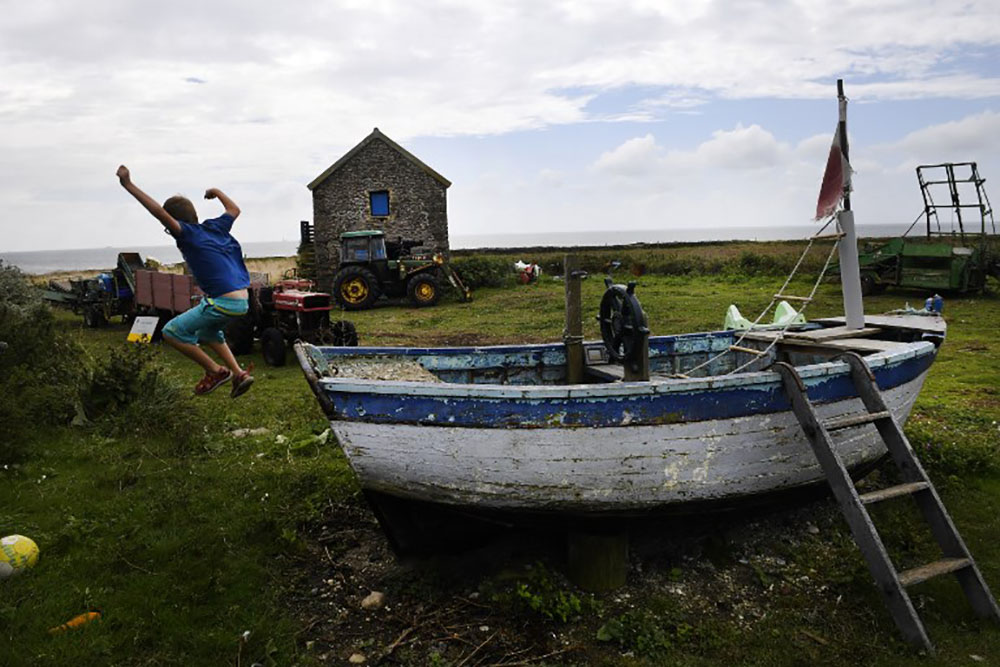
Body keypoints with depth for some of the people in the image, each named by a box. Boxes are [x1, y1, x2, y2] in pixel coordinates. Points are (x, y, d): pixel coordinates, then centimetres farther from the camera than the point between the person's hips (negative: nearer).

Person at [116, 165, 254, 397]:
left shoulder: (189, 233, -7)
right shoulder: (214, 227, 13)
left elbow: (159, 212, -19)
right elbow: (234, 210, 32)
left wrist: (129, 185, -15)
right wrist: (217, 192, 46)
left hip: (223, 303, -9)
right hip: (242, 301, 9)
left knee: (172, 333, 2)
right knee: (206, 331, 33)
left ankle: (216, 371, 6)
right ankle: (239, 374, 23)